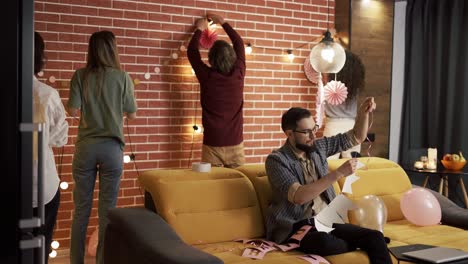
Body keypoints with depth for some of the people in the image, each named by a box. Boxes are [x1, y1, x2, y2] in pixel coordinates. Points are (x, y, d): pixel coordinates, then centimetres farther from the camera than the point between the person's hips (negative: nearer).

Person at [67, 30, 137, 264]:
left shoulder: (80, 76, -1)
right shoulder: (122, 77, -3)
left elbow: (72, 110, -7)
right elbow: (132, 115, 3)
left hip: (86, 146, 1)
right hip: (112, 148, -1)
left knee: (81, 208, 10)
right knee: (107, 210, 7)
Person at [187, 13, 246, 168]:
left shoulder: (207, 77, -9)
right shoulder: (238, 74, -4)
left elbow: (191, 51, 8)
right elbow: (239, 44, 13)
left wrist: (199, 29, 22)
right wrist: (223, 23, 23)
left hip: (212, 145, -2)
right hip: (236, 144, 2)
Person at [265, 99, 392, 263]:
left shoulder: (318, 147, 9)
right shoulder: (276, 160, -11)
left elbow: (355, 138, 17)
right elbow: (299, 197, -25)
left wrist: (363, 113, -4)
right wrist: (338, 173, -28)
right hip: (295, 227, -5)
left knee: (375, 237, -19)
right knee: (323, 242, -38)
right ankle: (362, 244, -10)